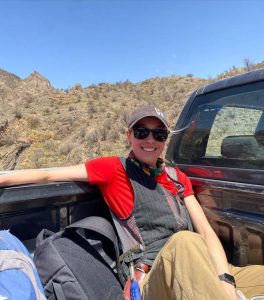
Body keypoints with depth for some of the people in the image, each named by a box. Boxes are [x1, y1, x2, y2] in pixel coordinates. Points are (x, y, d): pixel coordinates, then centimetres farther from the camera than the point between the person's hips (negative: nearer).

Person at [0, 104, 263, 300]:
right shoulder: (114, 169, 1)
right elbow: (48, 175, -2)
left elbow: (205, 232, 8)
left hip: (200, 273, 4)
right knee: (184, 240, -36)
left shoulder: (178, 177, 14)